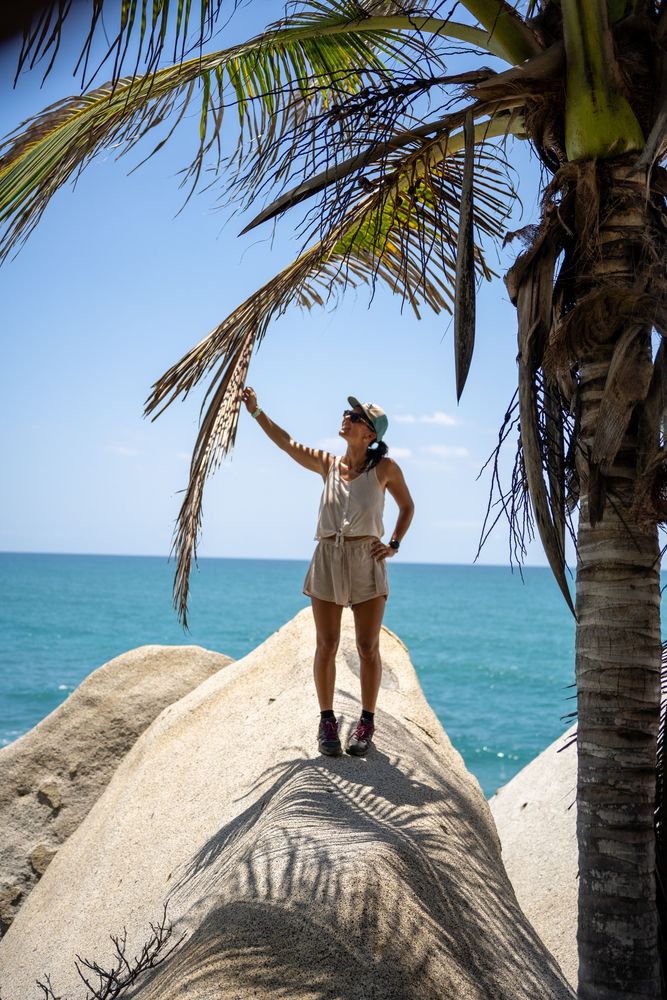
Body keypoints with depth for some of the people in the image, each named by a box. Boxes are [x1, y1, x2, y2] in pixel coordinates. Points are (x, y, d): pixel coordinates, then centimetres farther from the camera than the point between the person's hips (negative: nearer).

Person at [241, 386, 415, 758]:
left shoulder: (385, 468, -1)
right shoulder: (327, 464, 6)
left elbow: (407, 506, 11)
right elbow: (286, 441, 1)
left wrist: (394, 544, 0)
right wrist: (255, 410, -7)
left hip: (367, 562, -2)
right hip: (328, 560, 2)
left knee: (368, 647, 1)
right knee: (326, 645, 4)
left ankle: (367, 721, 15)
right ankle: (327, 719, 16)